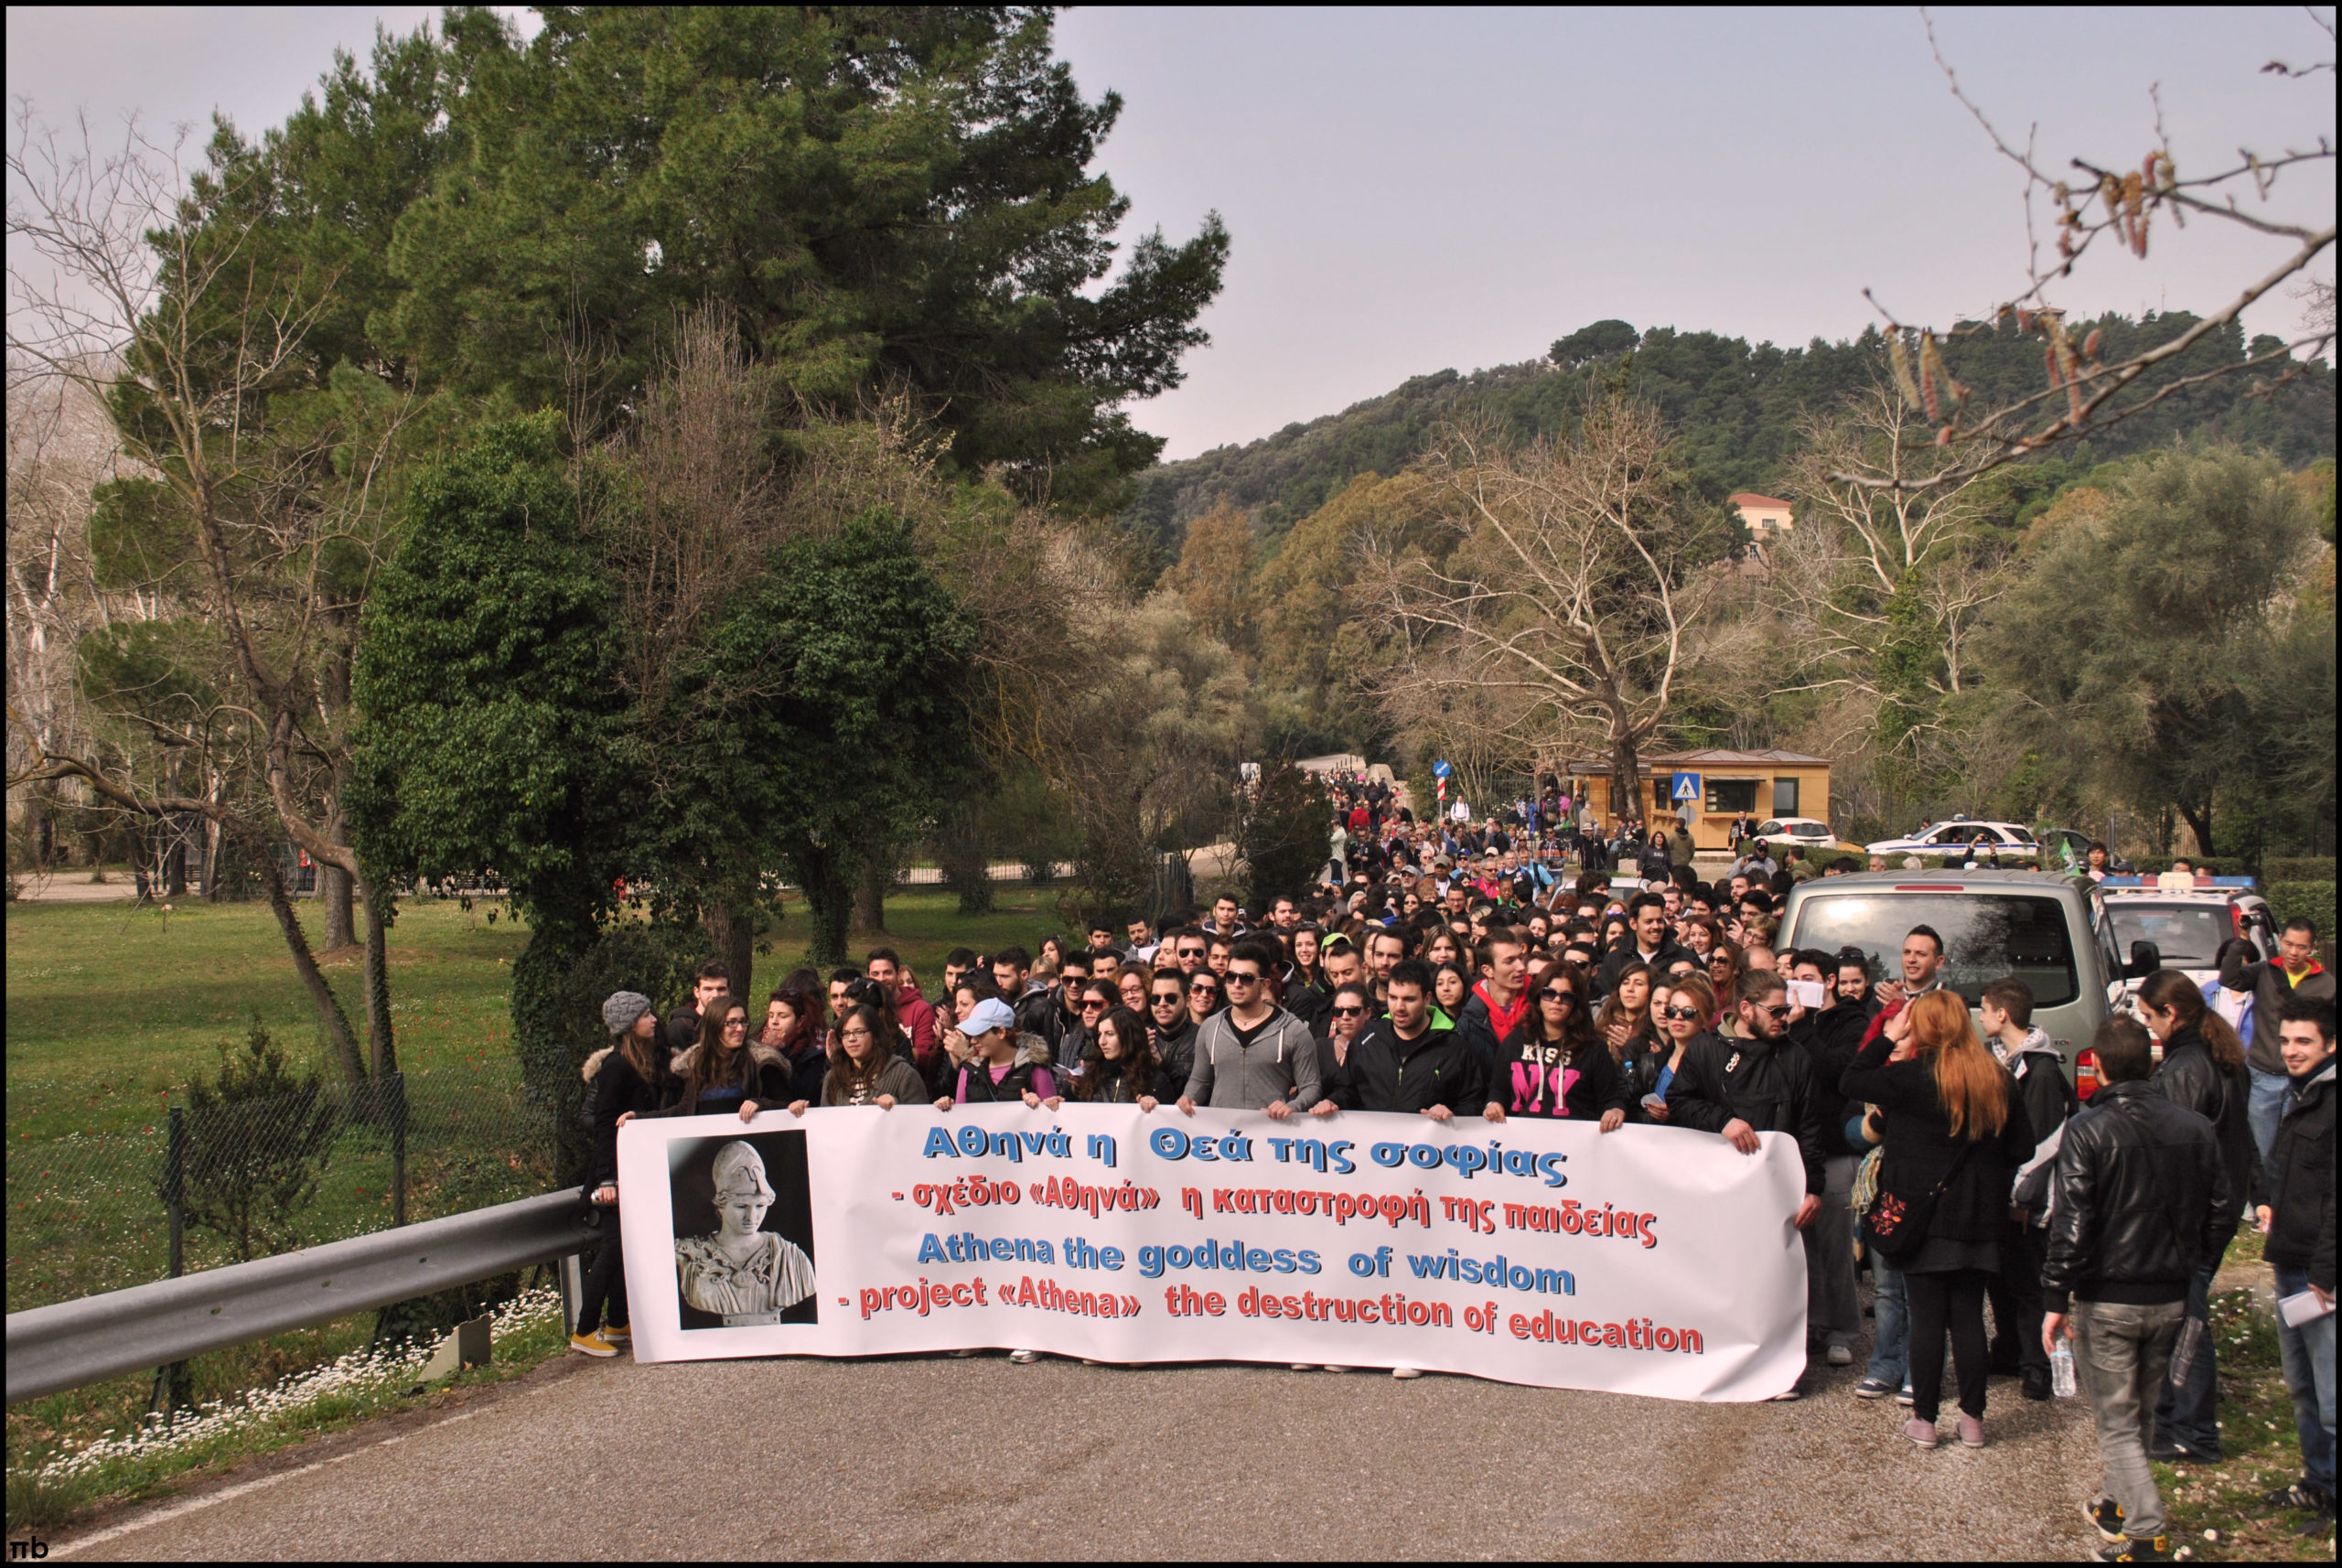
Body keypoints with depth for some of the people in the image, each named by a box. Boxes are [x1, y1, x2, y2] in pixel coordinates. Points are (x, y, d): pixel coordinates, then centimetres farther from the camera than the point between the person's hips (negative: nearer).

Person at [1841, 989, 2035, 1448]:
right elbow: (2021, 1147, 7)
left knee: (1927, 1316, 1)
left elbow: (1850, 1083, -3)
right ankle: (1973, 1419, 13)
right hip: (1978, 1219, 4)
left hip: (1922, 1214, -4)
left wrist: (1888, 1038, 2)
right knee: (1968, 1316, 9)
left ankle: (1924, 1419, 7)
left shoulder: (1911, 1076, -14)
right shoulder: (1997, 1079, 1)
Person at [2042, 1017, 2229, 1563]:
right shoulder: (2195, 1128, 1)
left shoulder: (2088, 1131, -14)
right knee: (2141, 1412, 21)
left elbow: (2071, 1222, -18)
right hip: (2170, 1299, 5)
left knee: (2116, 1421, 2)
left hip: (2106, 1299, -5)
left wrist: (2055, 1299, -13)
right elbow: (2221, 1211, 6)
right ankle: (2116, 1505, 35)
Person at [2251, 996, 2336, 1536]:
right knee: (2301, 1385, 18)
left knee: (2330, 1395, -6)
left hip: (2321, 1270, -10)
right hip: (2290, 1262, 10)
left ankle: (2335, 1495, 3)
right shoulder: (2298, 1095, 14)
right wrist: (2265, 1200, 11)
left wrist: (2324, 1270, -18)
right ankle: (2319, 1481, 30)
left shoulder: (2330, 1100, -17)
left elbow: (2334, 1196, -19)